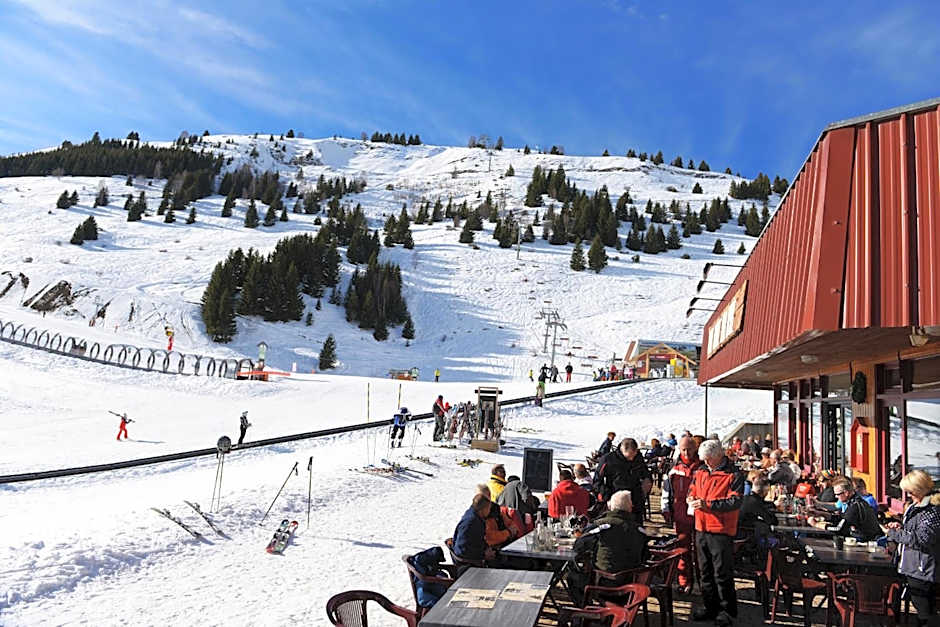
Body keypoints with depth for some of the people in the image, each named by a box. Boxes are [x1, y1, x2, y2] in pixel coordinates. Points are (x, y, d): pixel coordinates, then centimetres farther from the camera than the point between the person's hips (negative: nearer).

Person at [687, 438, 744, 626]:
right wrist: (692, 498, -3)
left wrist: (708, 504, -24)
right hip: (701, 528, 6)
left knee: (723, 573, 0)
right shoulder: (700, 472, 11)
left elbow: (735, 502, -17)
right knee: (706, 571, 15)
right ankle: (710, 606, 26)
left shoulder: (733, 475, -9)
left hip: (722, 530, -6)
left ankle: (727, 611, 12)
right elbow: (692, 490, 21)